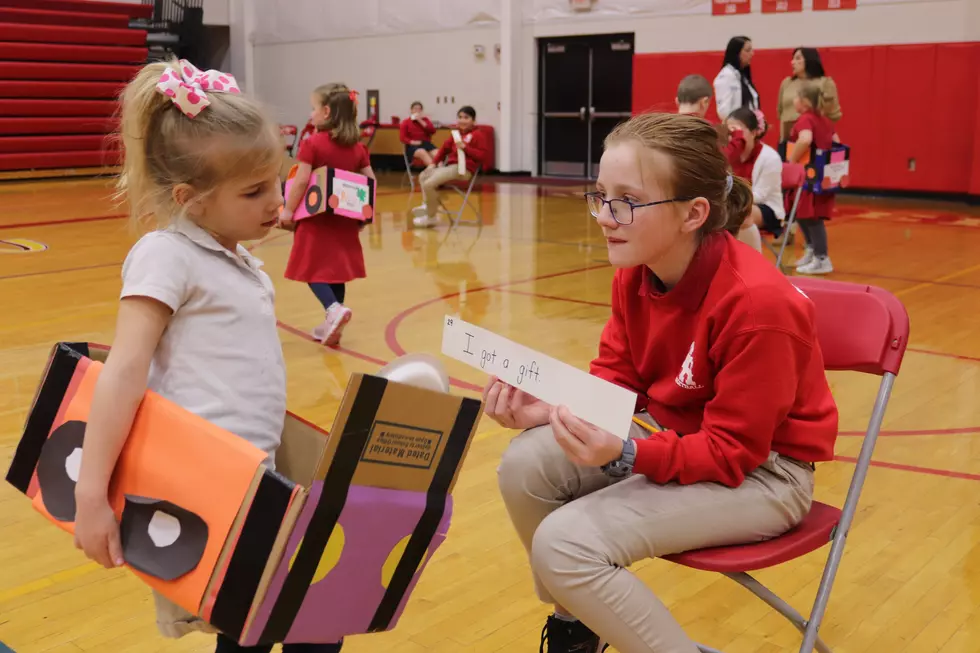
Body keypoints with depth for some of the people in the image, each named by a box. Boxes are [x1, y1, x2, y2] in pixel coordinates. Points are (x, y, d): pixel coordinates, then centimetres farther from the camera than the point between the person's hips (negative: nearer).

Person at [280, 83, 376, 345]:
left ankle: (334, 309, -18)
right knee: (336, 270, 13)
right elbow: (370, 181, 4)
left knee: (314, 270, 4)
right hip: (344, 218, 5)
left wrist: (288, 210, -7)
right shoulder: (357, 146, 4)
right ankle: (332, 324, 20)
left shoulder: (312, 143, -11)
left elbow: (302, 180, -16)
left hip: (316, 218, -5)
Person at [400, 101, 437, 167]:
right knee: (422, 152, -40)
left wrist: (420, 121, -1)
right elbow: (402, 137, 3)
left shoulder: (425, 119, 20)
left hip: (426, 143, 3)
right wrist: (412, 142, -16)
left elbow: (433, 131, 3)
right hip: (413, 145, -3)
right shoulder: (406, 122, 12)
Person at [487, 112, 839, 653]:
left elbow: (731, 453, -24)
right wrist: (553, 408, -16)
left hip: (759, 473, -7)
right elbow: (615, 381, 4)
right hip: (672, 432, 8)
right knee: (524, 466, -10)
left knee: (565, 544, -23)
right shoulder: (634, 274, -6)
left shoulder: (757, 302, -29)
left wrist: (627, 455, -39)